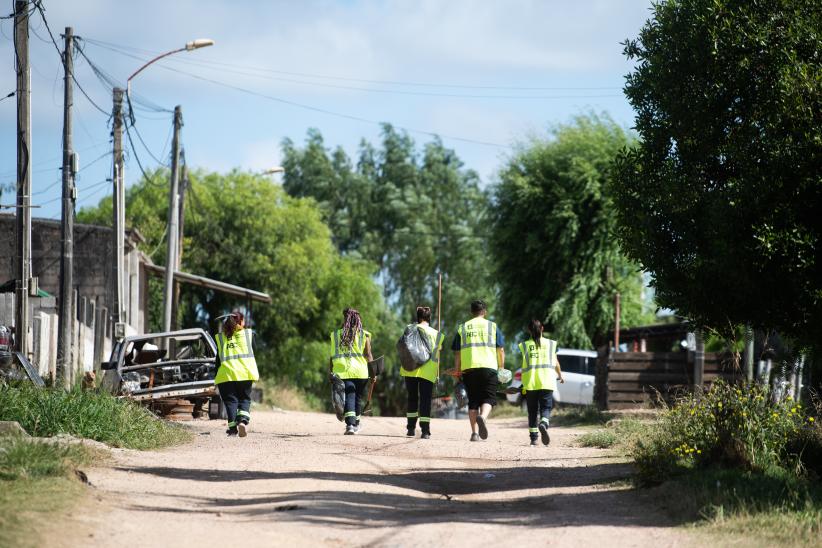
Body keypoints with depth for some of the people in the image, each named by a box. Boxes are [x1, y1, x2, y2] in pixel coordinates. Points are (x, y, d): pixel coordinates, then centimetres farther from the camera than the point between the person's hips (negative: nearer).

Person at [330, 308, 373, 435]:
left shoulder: (336, 335, 5)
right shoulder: (364, 335, 4)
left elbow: (332, 356, 5)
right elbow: (368, 355, 0)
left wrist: (331, 372, 10)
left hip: (342, 371, -1)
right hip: (360, 372, 1)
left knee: (349, 396, -4)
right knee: (358, 397, 17)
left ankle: (350, 424, -23)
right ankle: (356, 424, 29)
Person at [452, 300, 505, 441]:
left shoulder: (462, 328, 12)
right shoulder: (492, 326, 8)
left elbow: (457, 353, 11)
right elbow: (500, 350, 6)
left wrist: (457, 371, 17)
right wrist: (501, 367, 14)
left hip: (468, 369, 2)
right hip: (488, 366, -2)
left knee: (473, 401, 8)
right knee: (488, 398, 1)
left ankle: (474, 433, 2)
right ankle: (483, 417, -31)